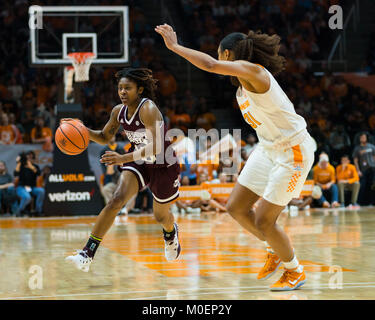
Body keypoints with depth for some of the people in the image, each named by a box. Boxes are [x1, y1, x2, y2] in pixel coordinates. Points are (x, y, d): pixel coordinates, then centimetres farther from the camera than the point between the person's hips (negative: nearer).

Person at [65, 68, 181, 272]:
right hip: (138, 162, 4)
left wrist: (123, 159, -45)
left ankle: (171, 233, 58)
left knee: (161, 217, 16)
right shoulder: (119, 111, -7)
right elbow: (105, 137, 9)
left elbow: (156, 146, -37)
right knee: (116, 200, -21)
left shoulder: (148, 109, -28)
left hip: (164, 165, -4)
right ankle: (87, 255, -27)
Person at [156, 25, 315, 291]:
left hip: (293, 152, -9)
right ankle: (276, 251, 30)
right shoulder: (243, 83, 5)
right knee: (236, 207, 8)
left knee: (263, 221, -5)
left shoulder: (252, 70, -23)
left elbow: (209, 64, -37)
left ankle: (295, 271, 18)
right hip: (269, 148, 9)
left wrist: (175, 46, -27)